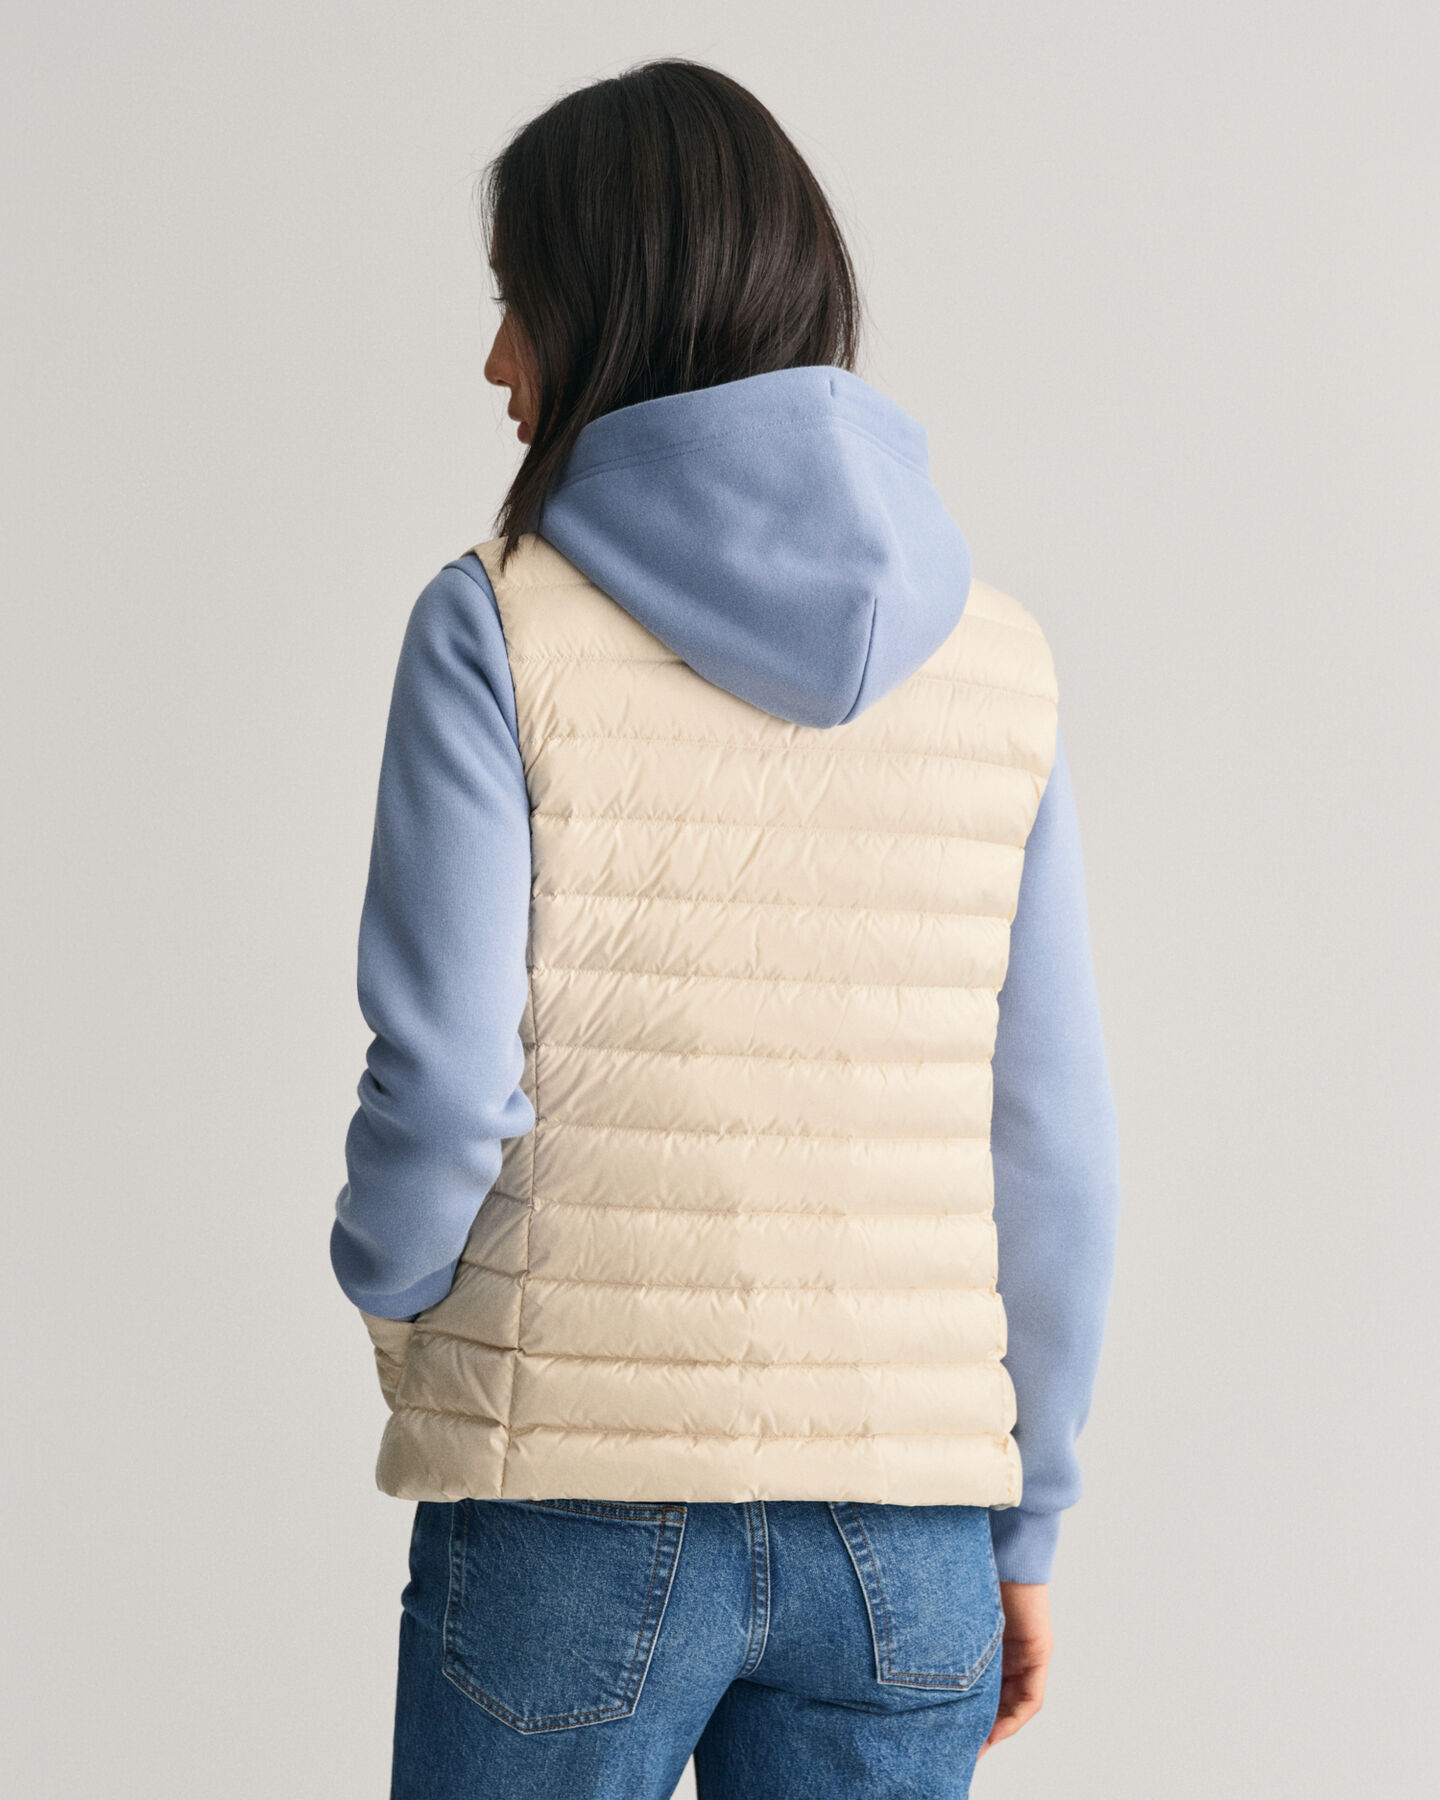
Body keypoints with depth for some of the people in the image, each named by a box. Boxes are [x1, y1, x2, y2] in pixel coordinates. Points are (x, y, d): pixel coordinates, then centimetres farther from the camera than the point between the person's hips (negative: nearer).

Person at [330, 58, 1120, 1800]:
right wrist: (1023, 1523, 14)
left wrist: (387, 1285, 11)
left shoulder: (502, 628, -7)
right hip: (902, 1526, 3)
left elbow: (444, 1089, -11)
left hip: (574, 1507, -3)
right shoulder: (995, 660, 3)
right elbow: (1052, 1151, 4)